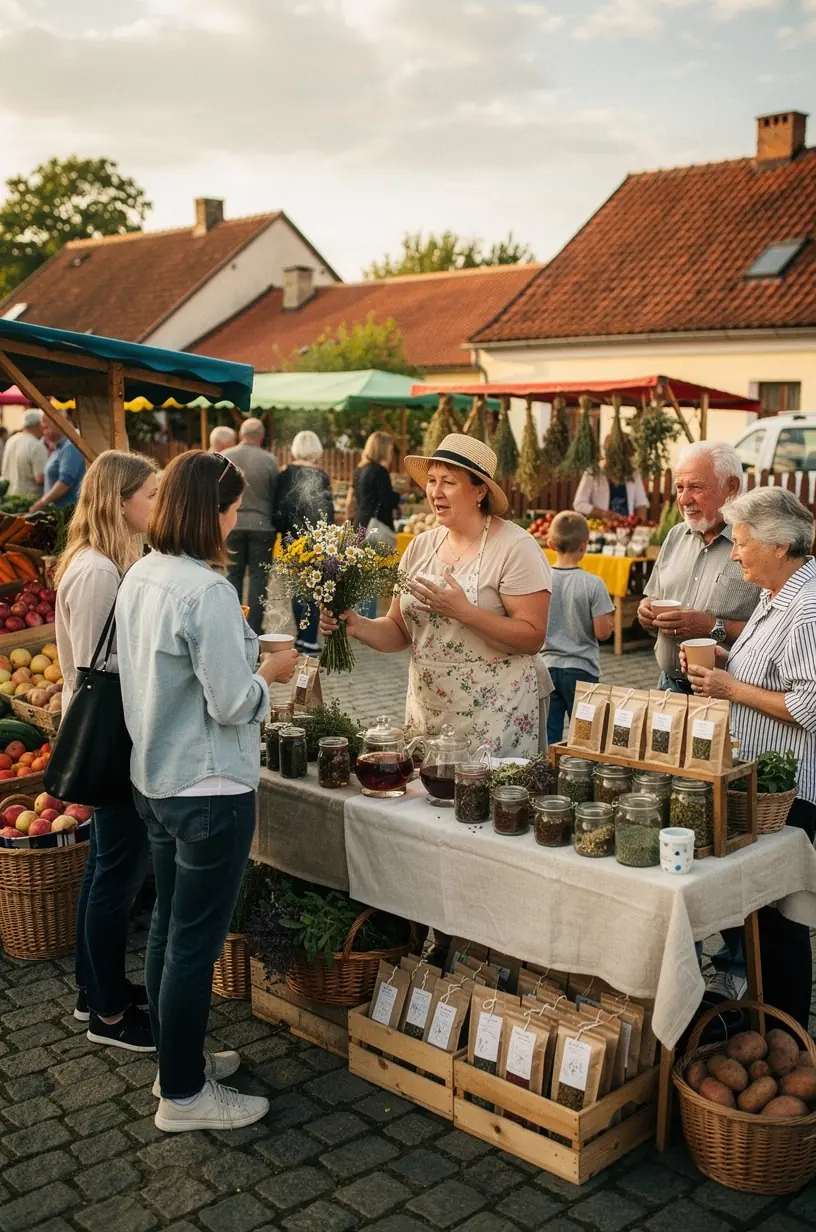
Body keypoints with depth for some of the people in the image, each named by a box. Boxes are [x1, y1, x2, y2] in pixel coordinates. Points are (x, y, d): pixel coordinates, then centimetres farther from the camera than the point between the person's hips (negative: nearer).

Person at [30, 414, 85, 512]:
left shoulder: (70, 448, -15)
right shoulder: (58, 447, 18)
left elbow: (65, 481, -23)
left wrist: (43, 502, -22)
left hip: (68, 509, -10)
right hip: (57, 509, 10)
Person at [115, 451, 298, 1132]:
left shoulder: (139, 577, 4)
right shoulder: (207, 590, -23)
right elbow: (231, 703, -22)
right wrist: (271, 671, -4)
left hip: (154, 780, 9)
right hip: (209, 789, -9)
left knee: (167, 929, 19)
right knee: (195, 943, 4)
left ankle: (178, 1059, 36)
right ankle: (184, 1094, 19)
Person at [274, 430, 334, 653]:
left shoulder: (284, 476, 3)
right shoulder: (319, 476, -11)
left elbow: (277, 509, 5)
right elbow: (325, 511, -12)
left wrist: (284, 531, 14)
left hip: (291, 537, 6)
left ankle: (301, 637, 21)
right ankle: (307, 639, -3)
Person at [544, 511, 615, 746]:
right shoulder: (592, 584, -13)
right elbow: (602, 632, -11)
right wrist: (611, 622, 9)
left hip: (546, 667, 2)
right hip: (581, 669, -2)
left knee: (547, 740, 9)